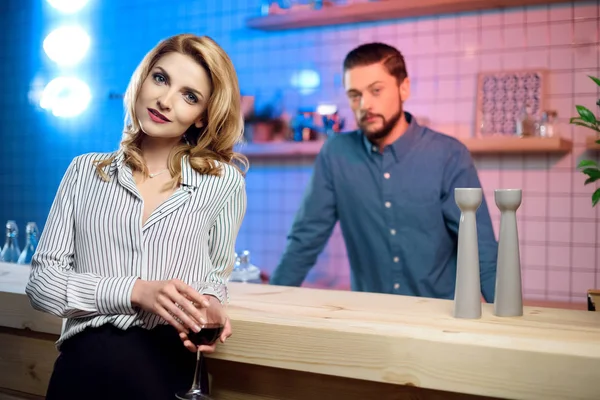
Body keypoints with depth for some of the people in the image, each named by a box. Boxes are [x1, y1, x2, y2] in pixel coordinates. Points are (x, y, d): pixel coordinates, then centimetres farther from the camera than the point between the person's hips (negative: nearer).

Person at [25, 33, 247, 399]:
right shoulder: (85, 171, 11)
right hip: (89, 357, 2)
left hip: (172, 358, -1)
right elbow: (43, 279, 6)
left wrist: (210, 304, -4)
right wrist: (136, 291, -9)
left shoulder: (224, 182, 7)